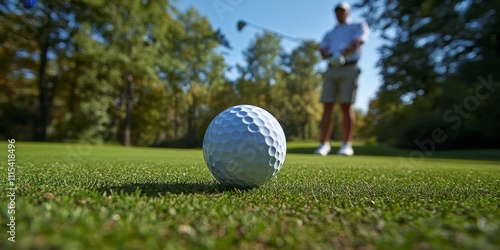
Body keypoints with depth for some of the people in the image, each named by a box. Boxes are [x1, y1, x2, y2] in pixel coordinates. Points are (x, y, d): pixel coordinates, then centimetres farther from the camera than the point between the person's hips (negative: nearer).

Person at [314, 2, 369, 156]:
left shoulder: (358, 26, 16)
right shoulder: (329, 34, 27)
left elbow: (358, 42, -4)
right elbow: (322, 52, 10)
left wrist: (341, 54, -18)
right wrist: (332, 56, -12)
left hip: (349, 69, -4)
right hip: (331, 70, 4)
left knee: (346, 106, -13)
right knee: (327, 107, -7)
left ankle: (346, 145, -11)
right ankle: (324, 144, -8)